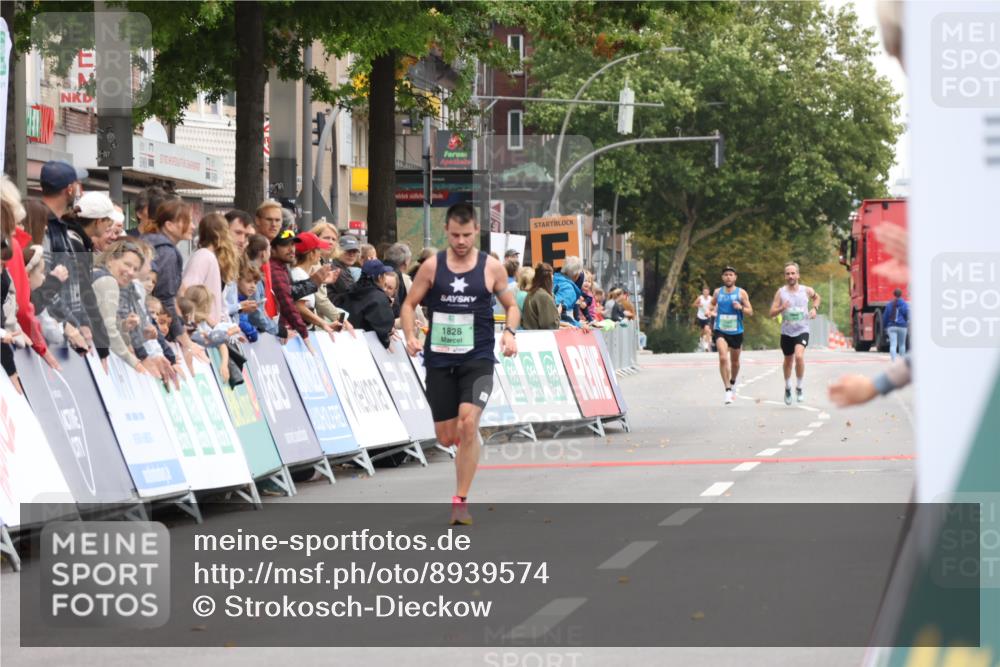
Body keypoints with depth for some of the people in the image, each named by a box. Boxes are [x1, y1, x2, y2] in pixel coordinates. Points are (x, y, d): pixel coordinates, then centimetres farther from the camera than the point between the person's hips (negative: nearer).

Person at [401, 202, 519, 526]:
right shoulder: (432, 266, 0)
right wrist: (410, 335, -11)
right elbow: (409, 304, 7)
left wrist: (509, 332, -10)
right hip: (439, 360, 2)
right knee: (446, 437, 5)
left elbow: (512, 306, 10)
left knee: (468, 423, -21)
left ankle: (460, 500, -12)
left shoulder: (491, 267, 0)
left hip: (477, 359, -2)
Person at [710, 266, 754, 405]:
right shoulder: (718, 292, 3)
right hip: (720, 331, -1)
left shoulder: (741, 293, -3)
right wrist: (712, 311, -1)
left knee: (735, 361, 16)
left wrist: (741, 307, -21)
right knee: (723, 358, -20)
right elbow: (712, 304, 22)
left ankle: (733, 382, 45)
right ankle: (728, 390, -18)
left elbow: (750, 311, -1)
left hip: (736, 332, 1)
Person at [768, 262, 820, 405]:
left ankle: (800, 387, -9)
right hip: (787, 332, 2)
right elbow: (772, 313, -5)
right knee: (788, 361, 16)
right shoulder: (781, 292, -4)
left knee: (799, 356, -25)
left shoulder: (806, 291, -2)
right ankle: (788, 388, 40)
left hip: (802, 331, -2)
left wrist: (814, 308, 3)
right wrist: (782, 308, -24)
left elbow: (816, 297, 22)